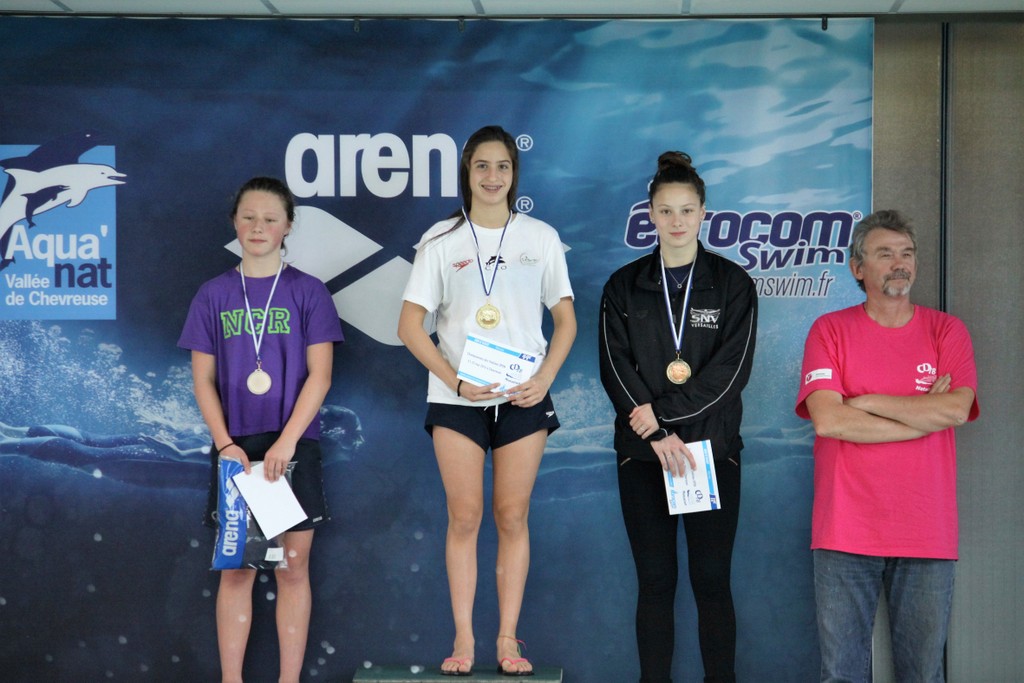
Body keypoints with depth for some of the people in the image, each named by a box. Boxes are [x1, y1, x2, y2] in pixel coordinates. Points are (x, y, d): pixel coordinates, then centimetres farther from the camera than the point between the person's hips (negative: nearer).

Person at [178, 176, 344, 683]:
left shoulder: (308, 292, 2)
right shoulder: (214, 295, 7)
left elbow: (320, 375, -4)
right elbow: (203, 379, 5)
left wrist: (287, 441, -13)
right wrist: (225, 444, -7)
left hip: (293, 445, -1)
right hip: (235, 447, 1)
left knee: (293, 567, 2)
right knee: (236, 569, 3)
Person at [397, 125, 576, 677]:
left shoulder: (541, 237, 7)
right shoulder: (441, 240, 4)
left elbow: (565, 319, 8)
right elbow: (410, 326, 0)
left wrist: (545, 377, -8)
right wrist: (454, 379, -12)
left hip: (523, 398, 1)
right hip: (456, 398, 0)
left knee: (512, 517, 3)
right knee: (464, 516, 0)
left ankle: (508, 639, 9)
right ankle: (463, 639, 7)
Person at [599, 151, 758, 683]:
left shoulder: (732, 284, 4)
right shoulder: (623, 287, 7)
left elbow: (732, 369, -5)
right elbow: (615, 368, -2)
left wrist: (664, 411, -13)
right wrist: (658, 436, -13)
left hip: (712, 449, -1)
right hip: (643, 452, 1)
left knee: (711, 580, 0)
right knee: (655, 581, 4)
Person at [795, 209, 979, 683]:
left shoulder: (946, 331, 7)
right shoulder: (830, 331, 3)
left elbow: (956, 410, -9)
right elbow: (827, 419, -12)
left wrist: (866, 401, -7)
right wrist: (926, 414, -7)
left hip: (927, 534, 1)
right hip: (846, 532, -1)